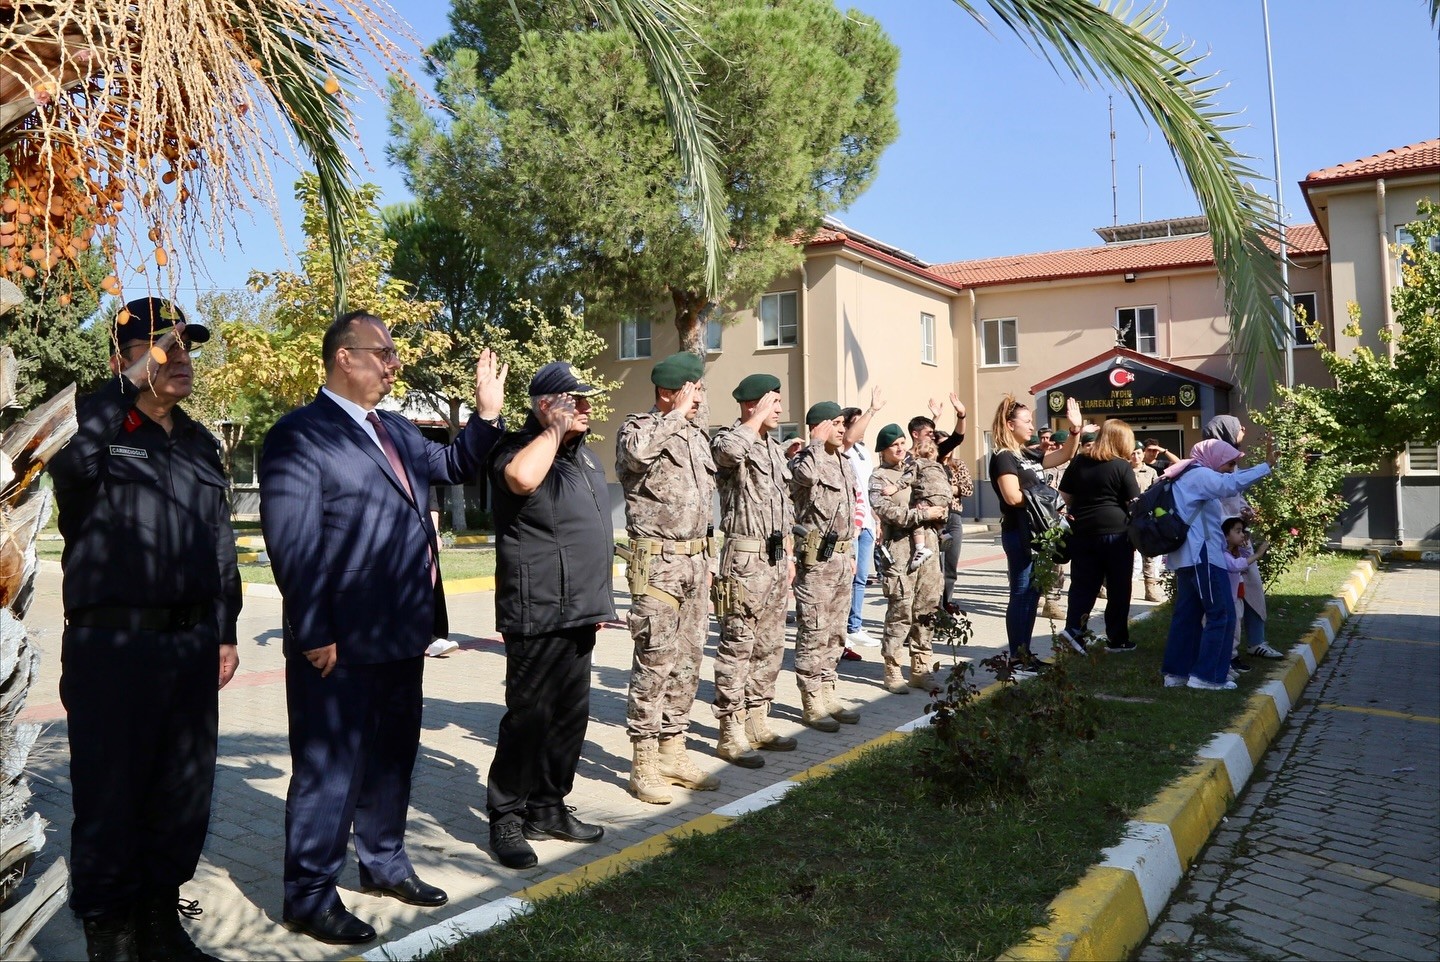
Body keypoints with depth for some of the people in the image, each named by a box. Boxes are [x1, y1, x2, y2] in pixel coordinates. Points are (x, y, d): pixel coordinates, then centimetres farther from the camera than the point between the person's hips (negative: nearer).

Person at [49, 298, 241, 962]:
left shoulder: (200, 444, 15)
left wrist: (224, 633, 15)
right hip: (112, 645, -6)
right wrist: (136, 384, -29)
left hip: (192, 645, 6)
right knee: (110, 800, 4)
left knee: (183, 795, 13)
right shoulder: (98, 430, -3)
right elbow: (68, 462, -29)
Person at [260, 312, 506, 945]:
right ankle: (309, 896, 19)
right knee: (329, 768, 4)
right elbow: (292, 546, -17)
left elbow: (452, 467, 28)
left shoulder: (397, 432, 13)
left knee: (392, 757, 20)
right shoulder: (299, 436, -13)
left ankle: (384, 863, 37)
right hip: (341, 644, -8)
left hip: (401, 635, 8)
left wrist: (486, 416, 11)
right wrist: (314, 636, -20)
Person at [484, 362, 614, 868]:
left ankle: (549, 808, 26)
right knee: (528, 716, -2)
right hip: (537, 615, -9)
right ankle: (506, 819, 10)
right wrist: (555, 428, -21)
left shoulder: (584, 455, 17)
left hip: (578, 616, 9)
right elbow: (522, 477, -37)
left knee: (570, 715, 14)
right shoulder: (520, 449, -10)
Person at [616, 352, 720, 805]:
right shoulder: (639, 428, -7)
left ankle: (672, 750, 22)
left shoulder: (698, 435, 16)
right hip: (657, 562, -8)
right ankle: (644, 762, 4)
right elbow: (637, 452, -33)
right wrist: (676, 415, -20)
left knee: (688, 660, 11)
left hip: (695, 559, 8)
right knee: (655, 661, -5)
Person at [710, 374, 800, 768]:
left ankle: (757, 723, 24)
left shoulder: (774, 447, 17)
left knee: (769, 646, 13)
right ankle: (731, 733, 3)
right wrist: (759, 415, -21)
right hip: (745, 557, -9)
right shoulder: (728, 440, -9)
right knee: (737, 646, -4)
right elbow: (730, 449, -37)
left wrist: (788, 555, 19)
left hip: (775, 558, 9)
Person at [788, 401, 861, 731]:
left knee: (835, 633, 13)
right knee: (814, 635, -2)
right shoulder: (803, 461, -10)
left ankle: (828, 697, 23)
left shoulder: (845, 463, 16)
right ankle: (812, 705, 5)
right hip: (816, 558, -8)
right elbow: (807, 475, -38)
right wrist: (818, 441, -24)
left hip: (841, 558, 8)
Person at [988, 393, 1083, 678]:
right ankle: (1016, 660, -1)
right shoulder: (1003, 457, -11)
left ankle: (1024, 653, 21)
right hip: (1019, 533, -10)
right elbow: (1013, 497, -22)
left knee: (1032, 593, 13)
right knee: (1021, 595, -6)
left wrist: (1075, 428, 5)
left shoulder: (1027, 455, 15)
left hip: (1036, 532, 10)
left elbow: (1065, 455, 18)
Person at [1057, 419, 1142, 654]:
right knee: (1118, 588, 7)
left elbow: (1065, 495, 12)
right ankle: (1117, 639, 14)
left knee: (1083, 584, 9)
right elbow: (1134, 502, -6)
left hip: (1082, 531, 4)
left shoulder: (1078, 461, 5)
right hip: (1116, 532, -4)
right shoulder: (1122, 466, -8)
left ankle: (1073, 628, -6)